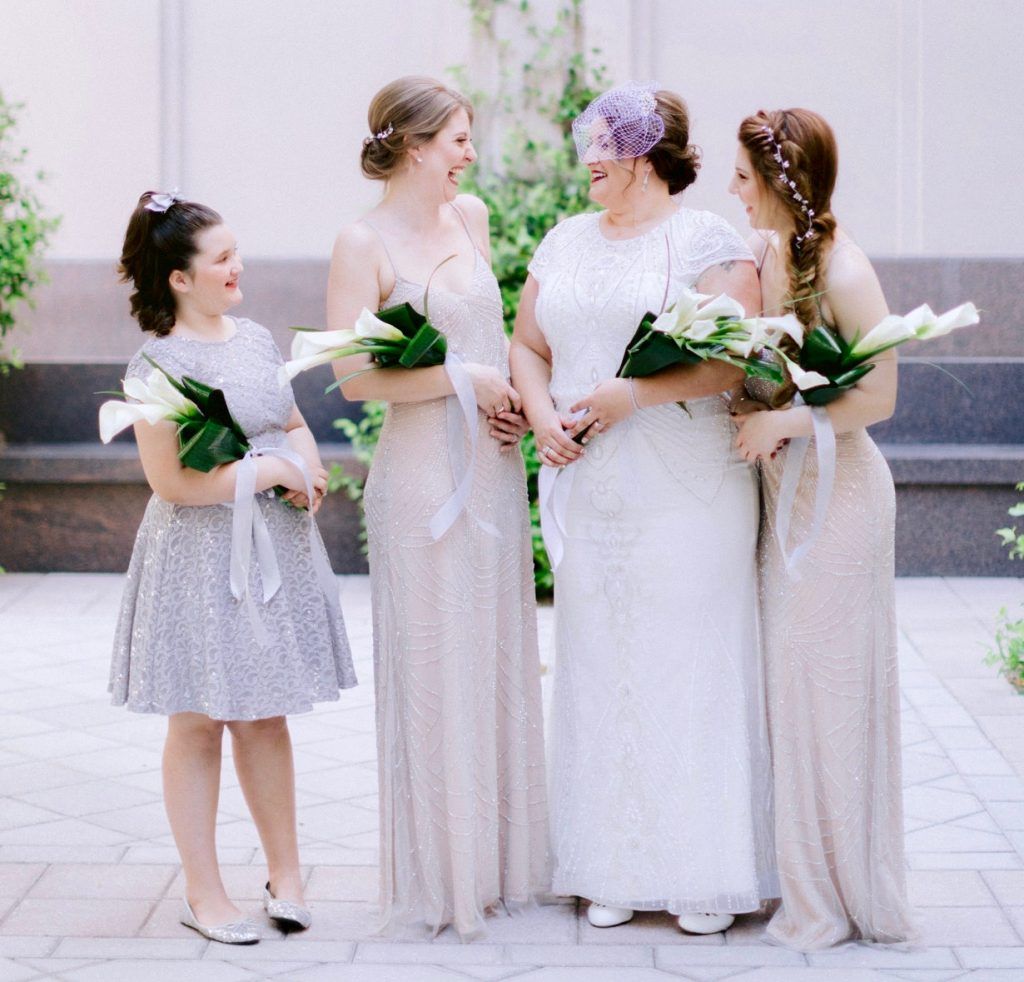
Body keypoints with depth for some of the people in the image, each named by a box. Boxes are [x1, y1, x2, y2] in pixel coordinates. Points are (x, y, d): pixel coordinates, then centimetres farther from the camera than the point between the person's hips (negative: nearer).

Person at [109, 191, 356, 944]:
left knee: (266, 717, 14)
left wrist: (305, 469, -3)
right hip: (201, 555, -6)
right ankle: (204, 894, 13)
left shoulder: (257, 339, 10)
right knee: (199, 724, 4)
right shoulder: (159, 364, -13)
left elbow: (296, 426, 19)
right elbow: (172, 479, -19)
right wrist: (268, 470, -15)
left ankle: (286, 870, 25)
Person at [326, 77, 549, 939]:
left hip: (494, 469, 7)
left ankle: (499, 854, 24)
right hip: (423, 473, -7)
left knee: (499, 658, 12)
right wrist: (465, 379, -14)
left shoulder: (471, 215, 9)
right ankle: (439, 874, 12)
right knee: (434, 668, 0)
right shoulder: (363, 243, -11)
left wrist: (511, 396, 4)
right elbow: (354, 376, -16)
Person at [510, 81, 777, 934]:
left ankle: (706, 875, 7)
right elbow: (528, 343, 18)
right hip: (592, 493, 5)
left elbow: (737, 358, -12)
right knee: (599, 665, 5)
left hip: (689, 494, -5)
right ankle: (614, 869, 14)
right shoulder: (567, 242, 16)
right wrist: (542, 415, -1)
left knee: (691, 665, -3)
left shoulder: (707, 241, -3)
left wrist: (634, 394, -17)